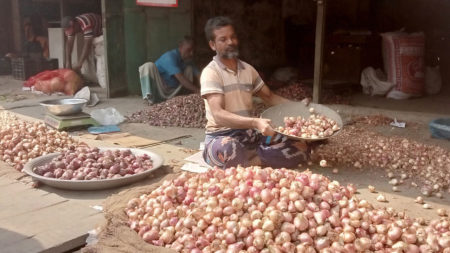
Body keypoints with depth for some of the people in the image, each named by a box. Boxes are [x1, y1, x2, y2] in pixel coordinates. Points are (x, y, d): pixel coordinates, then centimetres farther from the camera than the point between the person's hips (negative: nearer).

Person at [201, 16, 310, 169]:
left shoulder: (248, 69, 10)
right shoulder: (211, 72, -12)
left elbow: (269, 97, 22)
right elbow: (218, 115, -24)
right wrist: (255, 122, -39)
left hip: (250, 133, 7)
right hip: (221, 137, -6)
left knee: (300, 148, -11)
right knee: (228, 150, -43)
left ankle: (243, 163, -14)